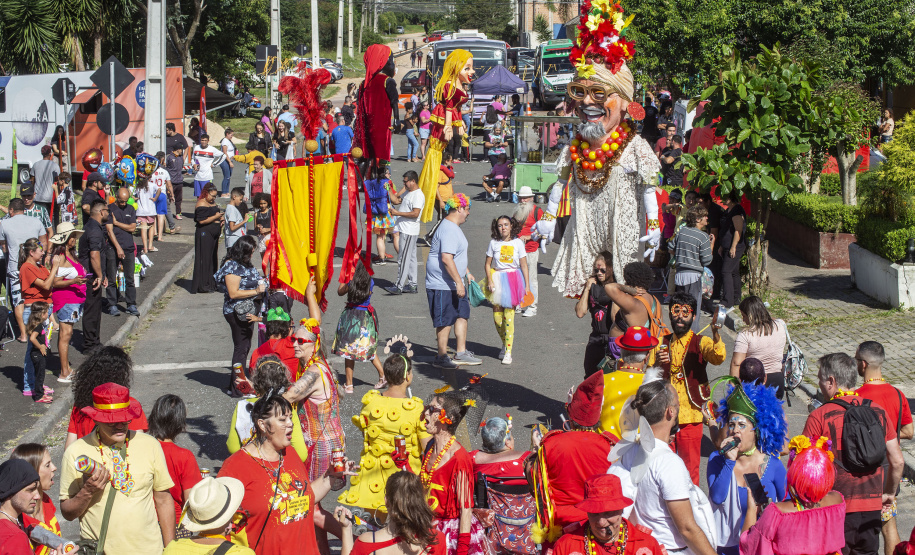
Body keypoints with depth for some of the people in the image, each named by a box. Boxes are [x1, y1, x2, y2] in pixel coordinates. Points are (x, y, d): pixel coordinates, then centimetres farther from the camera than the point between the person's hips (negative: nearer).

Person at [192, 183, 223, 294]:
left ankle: (211, 283, 20)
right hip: (204, 235, -9)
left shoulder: (212, 203, 15)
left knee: (213, 259, 12)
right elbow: (202, 221, -21)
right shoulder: (201, 204, -14)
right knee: (204, 259, -5)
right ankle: (203, 286, -1)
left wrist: (221, 218, 6)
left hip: (213, 235, 9)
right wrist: (215, 217, -19)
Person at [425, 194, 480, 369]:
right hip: (442, 286, -11)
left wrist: (467, 273, 31)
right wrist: (459, 282, -27)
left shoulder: (453, 228, 14)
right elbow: (446, 259, -29)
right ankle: (441, 357, 8)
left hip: (453, 284, 11)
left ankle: (461, 353, 22)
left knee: (462, 314, 14)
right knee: (445, 321, -2)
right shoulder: (448, 230, -22)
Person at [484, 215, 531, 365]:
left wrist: (527, 285, -1)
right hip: (497, 279, 2)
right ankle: (505, 343, 27)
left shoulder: (518, 243, 0)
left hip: (513, 280, -2)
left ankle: (508, 352, -3)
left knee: (508, 316, -9)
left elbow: (524, 265, 3)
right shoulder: (494, 243, 2)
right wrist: (490, 280, -7)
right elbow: (487, 264, 6)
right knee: (497, 316, 0)